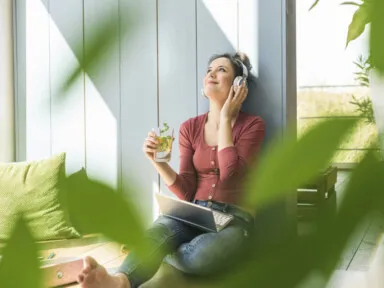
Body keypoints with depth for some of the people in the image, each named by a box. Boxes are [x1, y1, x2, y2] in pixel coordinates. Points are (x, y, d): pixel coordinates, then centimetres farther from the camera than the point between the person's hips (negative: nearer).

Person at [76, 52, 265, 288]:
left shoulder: (252, 125, -2)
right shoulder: (190, 128, 9)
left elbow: (229, 175, -18)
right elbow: (186, 192, 4)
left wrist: (226, 117, -10)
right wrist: (158, 162, -14)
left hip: (234, 218, -2)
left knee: (200, 256, -37)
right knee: (157, 232, -34)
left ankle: (150, 253, -11)